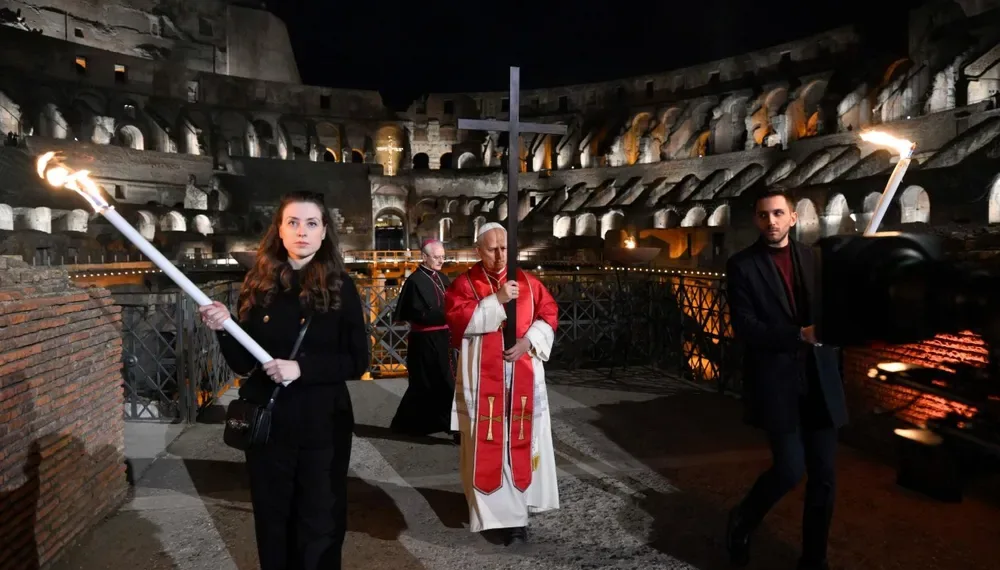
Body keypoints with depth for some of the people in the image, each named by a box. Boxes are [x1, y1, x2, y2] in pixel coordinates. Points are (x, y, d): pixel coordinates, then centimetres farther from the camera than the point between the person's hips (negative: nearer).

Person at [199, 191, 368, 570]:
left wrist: (302, 367, -20)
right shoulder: (258, 285, 0)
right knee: (272, 519, 17)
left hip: (323, 424, -2)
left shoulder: (340, 287, -6)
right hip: (267, 421, 2)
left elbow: (358, 362, -8)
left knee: (319, 525, 11)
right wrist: (224, 330, -16)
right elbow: (244, 364, 2)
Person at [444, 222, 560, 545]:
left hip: (523, 375, 3)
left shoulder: (528, 282, 7)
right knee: (486, 442, 2)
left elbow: (549, 315, 4)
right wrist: (497, 300, -21)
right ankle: (494, 509, 14)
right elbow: (458, 319, -15)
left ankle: (517, 506, 21)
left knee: (522, 439, 7)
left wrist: (527, 343, -11)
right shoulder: (464, 283, -1)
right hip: (482, 377, -2)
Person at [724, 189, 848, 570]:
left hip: (819, 381, 5)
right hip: (776, 382, -4)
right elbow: (745, 329, -12)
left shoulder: (813, 258, 10)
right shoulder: (741, 265, -4)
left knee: (823, 476, 9)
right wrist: (800, 335, -19)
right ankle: (741, 521, 23)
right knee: (790, 469, -7)